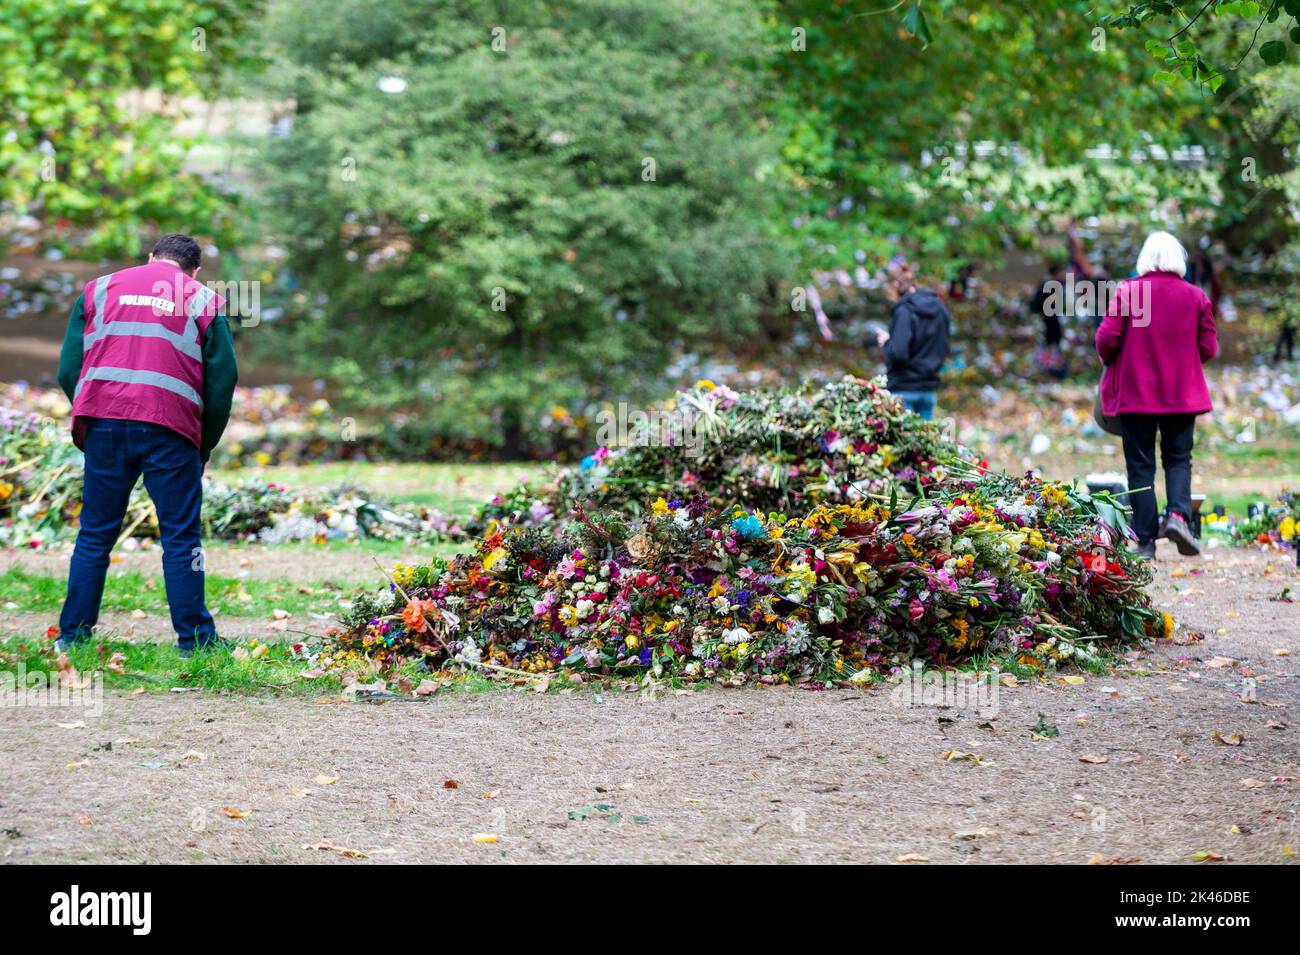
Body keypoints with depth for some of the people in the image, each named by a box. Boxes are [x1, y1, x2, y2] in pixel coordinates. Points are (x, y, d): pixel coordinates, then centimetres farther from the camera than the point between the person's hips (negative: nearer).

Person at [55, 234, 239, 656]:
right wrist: (204, 447, 13)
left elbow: (68, 370, 9)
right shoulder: (204, 300, 13)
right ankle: (194, 638, 4)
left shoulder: (99, 288, 17)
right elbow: (223, 379, 5)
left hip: (103, 420, 2)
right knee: (181, 538, 4)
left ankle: (73, 634, 9)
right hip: (171, 430, -2)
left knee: (95, 535, 9)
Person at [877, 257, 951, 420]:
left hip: (903, 390, -7)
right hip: (929, 389, 7)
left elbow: (898, 354, -21)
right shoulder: (938, 308, 9)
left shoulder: (904, 311, -15)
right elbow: (943, 351, 16)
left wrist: (886, 342, -3)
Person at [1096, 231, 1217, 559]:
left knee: (1140, 465, 5)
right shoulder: (1196, 296, 0)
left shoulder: (1127, 292, -7)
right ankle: (1178, 514, -13)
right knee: (1178, 459, 13)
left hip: (1134, 393, -1)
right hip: (1183, 394, 1)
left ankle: (1145, 540, 1)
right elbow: (1209, 348, 1)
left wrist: (1109, 360, 11)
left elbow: (1106, 339, -10)